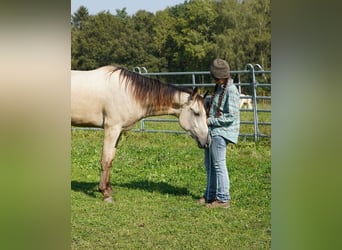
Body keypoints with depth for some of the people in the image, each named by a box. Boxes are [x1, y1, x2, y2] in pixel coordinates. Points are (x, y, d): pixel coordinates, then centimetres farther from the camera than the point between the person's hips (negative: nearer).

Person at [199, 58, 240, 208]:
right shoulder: (219, 88, 13)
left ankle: (223, 199, 0)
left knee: (218, 165, -7)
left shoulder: (231, 91, -15)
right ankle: (210, 195, 27)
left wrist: (210, 121, -17)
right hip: (212, 131, 10)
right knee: (209, 164, 15)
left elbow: (231, 117, -20)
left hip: (221, 132, -10)